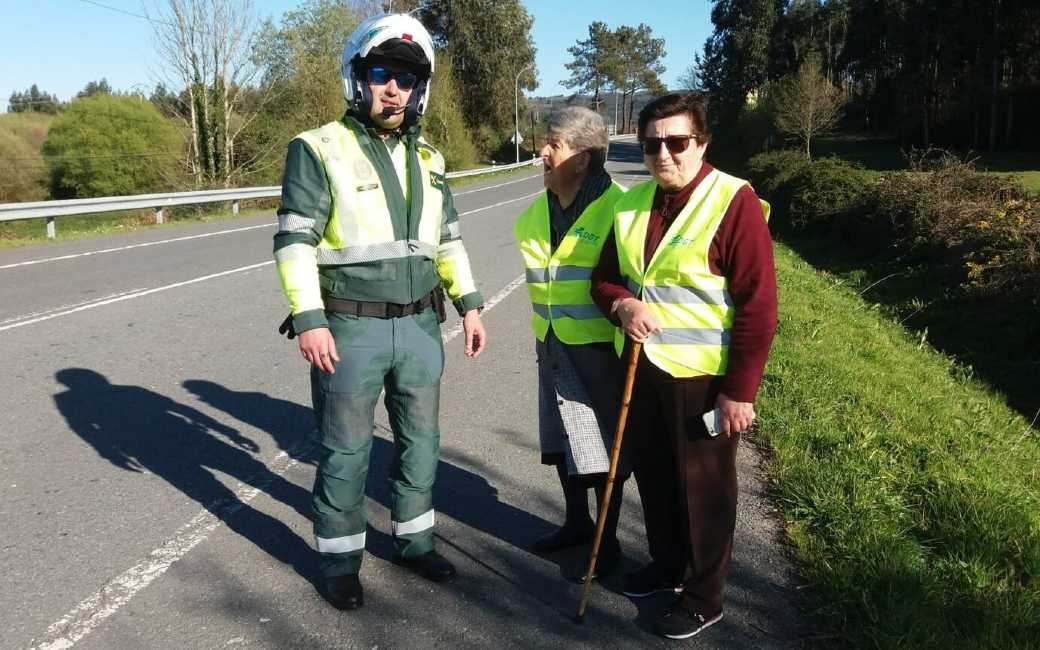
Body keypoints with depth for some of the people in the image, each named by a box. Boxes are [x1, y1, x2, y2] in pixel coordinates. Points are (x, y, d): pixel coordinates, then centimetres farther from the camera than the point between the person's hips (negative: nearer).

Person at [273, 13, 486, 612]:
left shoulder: (427, 159, 10)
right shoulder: (321, 150, -8)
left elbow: (448, 240, 16)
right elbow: (295, 241, -12)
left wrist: (469, 304, 10)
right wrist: (309, 320, -19)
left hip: (420, 325, 6)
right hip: (351, 329, -5)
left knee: (420, 440, 16)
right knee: (346, 450, 7)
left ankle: (414, 541, 36)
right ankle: (340, 559, 26)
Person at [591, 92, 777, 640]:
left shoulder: (734, 202, -14)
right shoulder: (632, 203, 7)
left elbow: (758, 306, -16)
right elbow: (604, 277, 13)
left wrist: (740, 391, -17)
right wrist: (621, 305, -11)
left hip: (702, 377, -6)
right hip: (641, 368, 6)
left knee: (702, 489, 8)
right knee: (653, 476, 19)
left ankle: (703, 597, 26)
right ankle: (666, 564, 42)